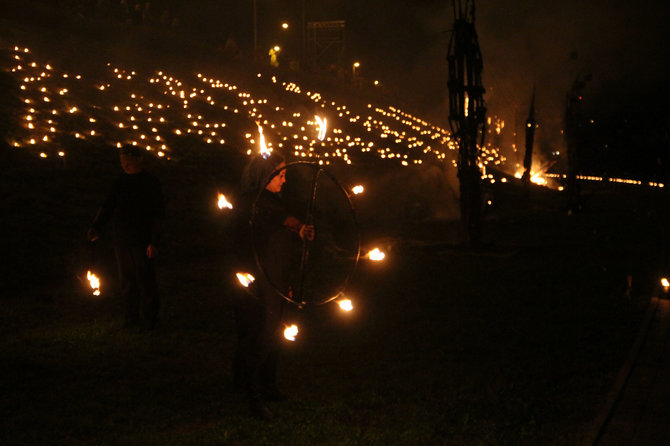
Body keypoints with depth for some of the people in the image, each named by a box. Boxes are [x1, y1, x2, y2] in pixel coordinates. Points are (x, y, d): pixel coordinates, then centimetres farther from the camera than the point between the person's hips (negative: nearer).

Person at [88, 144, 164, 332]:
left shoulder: (150, 182, -4)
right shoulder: (120, 183, 11)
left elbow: (158, 214, -6)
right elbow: (107, 207, 8)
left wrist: (154, 242, -12)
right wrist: (96, 227, -10)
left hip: (143, 242, -5)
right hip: (122, 241, 5)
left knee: (145, 281, -2)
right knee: (126, 281, 12)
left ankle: (147, 321, 8)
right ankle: (132, 317, 25)